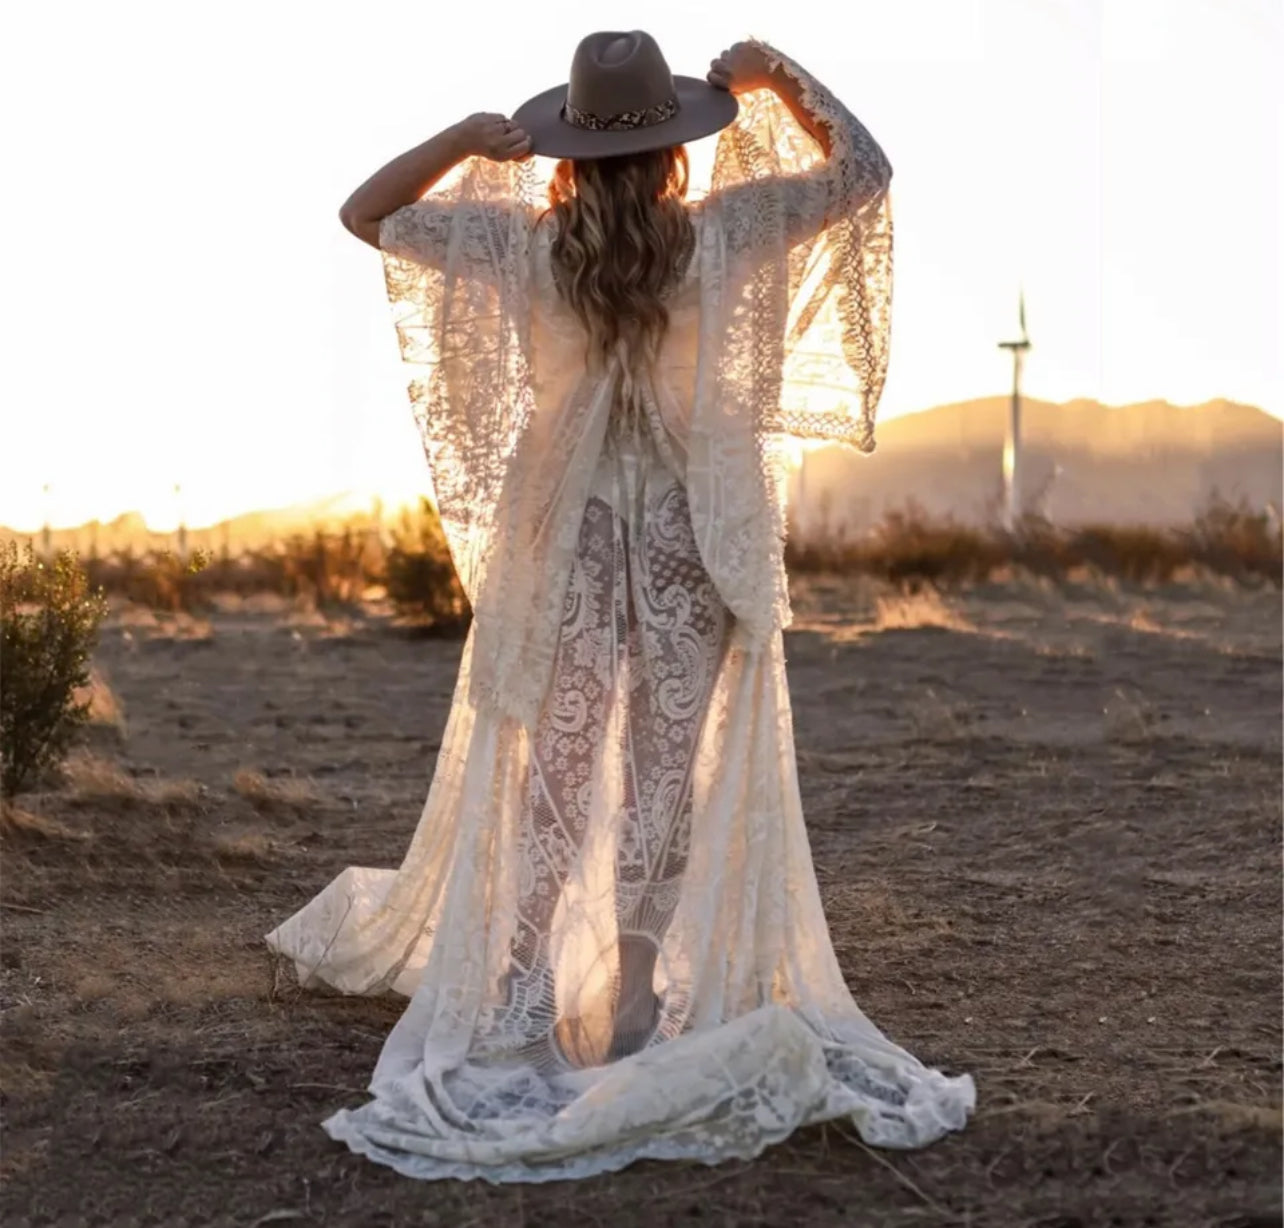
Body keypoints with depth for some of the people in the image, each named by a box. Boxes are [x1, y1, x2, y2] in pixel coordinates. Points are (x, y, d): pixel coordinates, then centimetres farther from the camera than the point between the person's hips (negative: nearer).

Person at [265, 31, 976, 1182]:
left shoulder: (525, 243, -8)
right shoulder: (721, 234, -10)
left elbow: (365, 213, 2)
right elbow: (863, 169, 1)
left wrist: (467, 138, -2)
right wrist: (777, 74, 1)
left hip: (565, 536, 1)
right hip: (693, 537, -1)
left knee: (548, 776, 11)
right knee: (690, 779, 7)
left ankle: (518, 996, 17)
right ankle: (694, 997, 11)